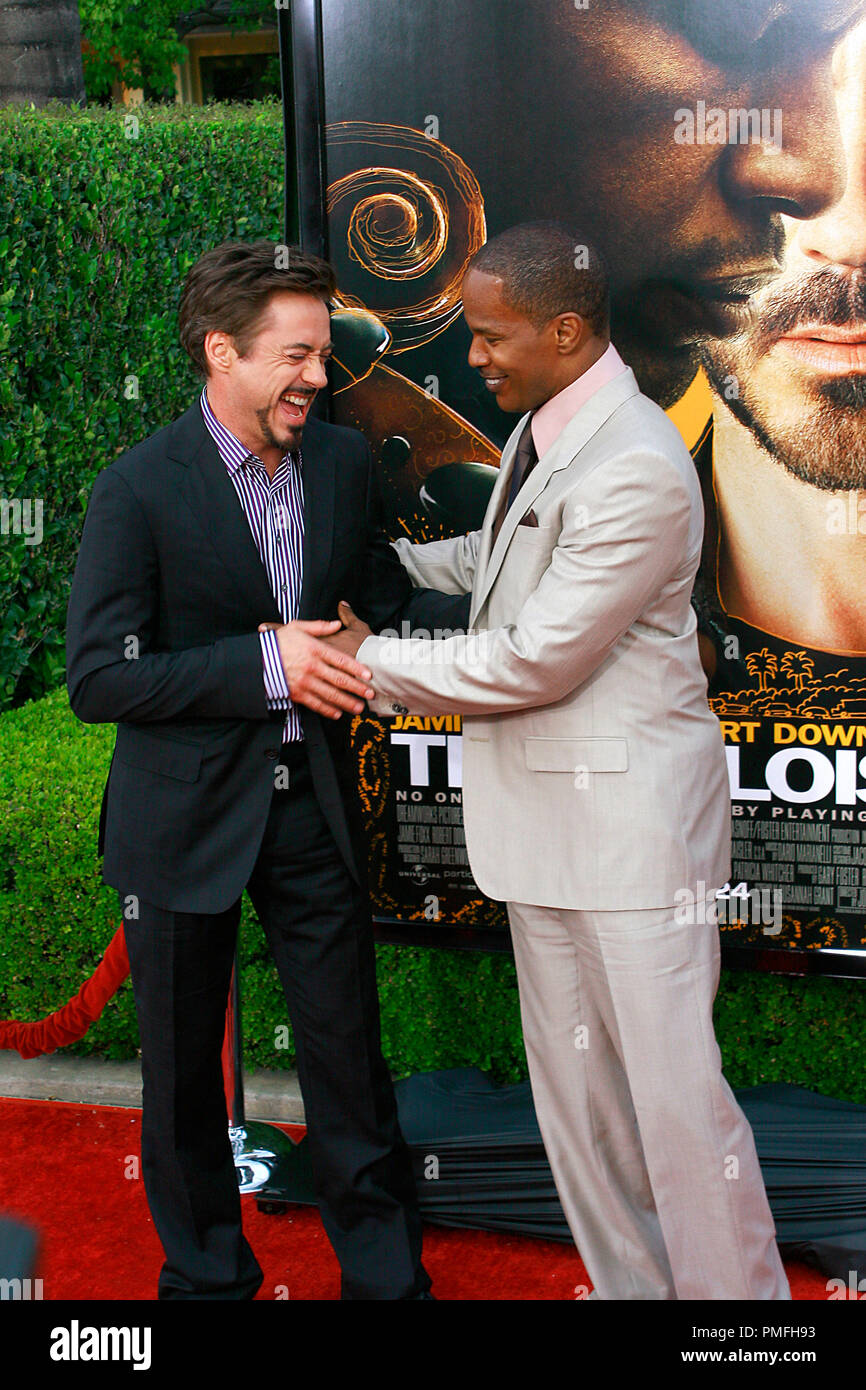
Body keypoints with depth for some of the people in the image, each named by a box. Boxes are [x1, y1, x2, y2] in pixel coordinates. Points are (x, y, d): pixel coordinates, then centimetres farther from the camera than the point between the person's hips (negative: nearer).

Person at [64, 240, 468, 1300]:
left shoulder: (343, 461, 1)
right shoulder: (139, 490, -15)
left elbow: (387, 598, 12)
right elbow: (96, 680, -18)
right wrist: (263, 662, -24)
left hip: (312, 806, 4)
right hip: (188, 818, -3)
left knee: (349, 1055, 10)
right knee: (183, 1073, 14)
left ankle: (386, 1272, 27)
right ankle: (206, 1272, 36)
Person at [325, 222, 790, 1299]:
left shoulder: (637, 470, -21)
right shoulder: (539, 430, 10)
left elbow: (535, 659, -20)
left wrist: (378, 663, -9)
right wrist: (389, 560, 19)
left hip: (632, 813, -9)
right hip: (546, 806, 10)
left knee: (673, 1089, -3)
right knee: (574, 1088, 16)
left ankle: (739, 1293, 14)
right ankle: (633, 1286, 30)